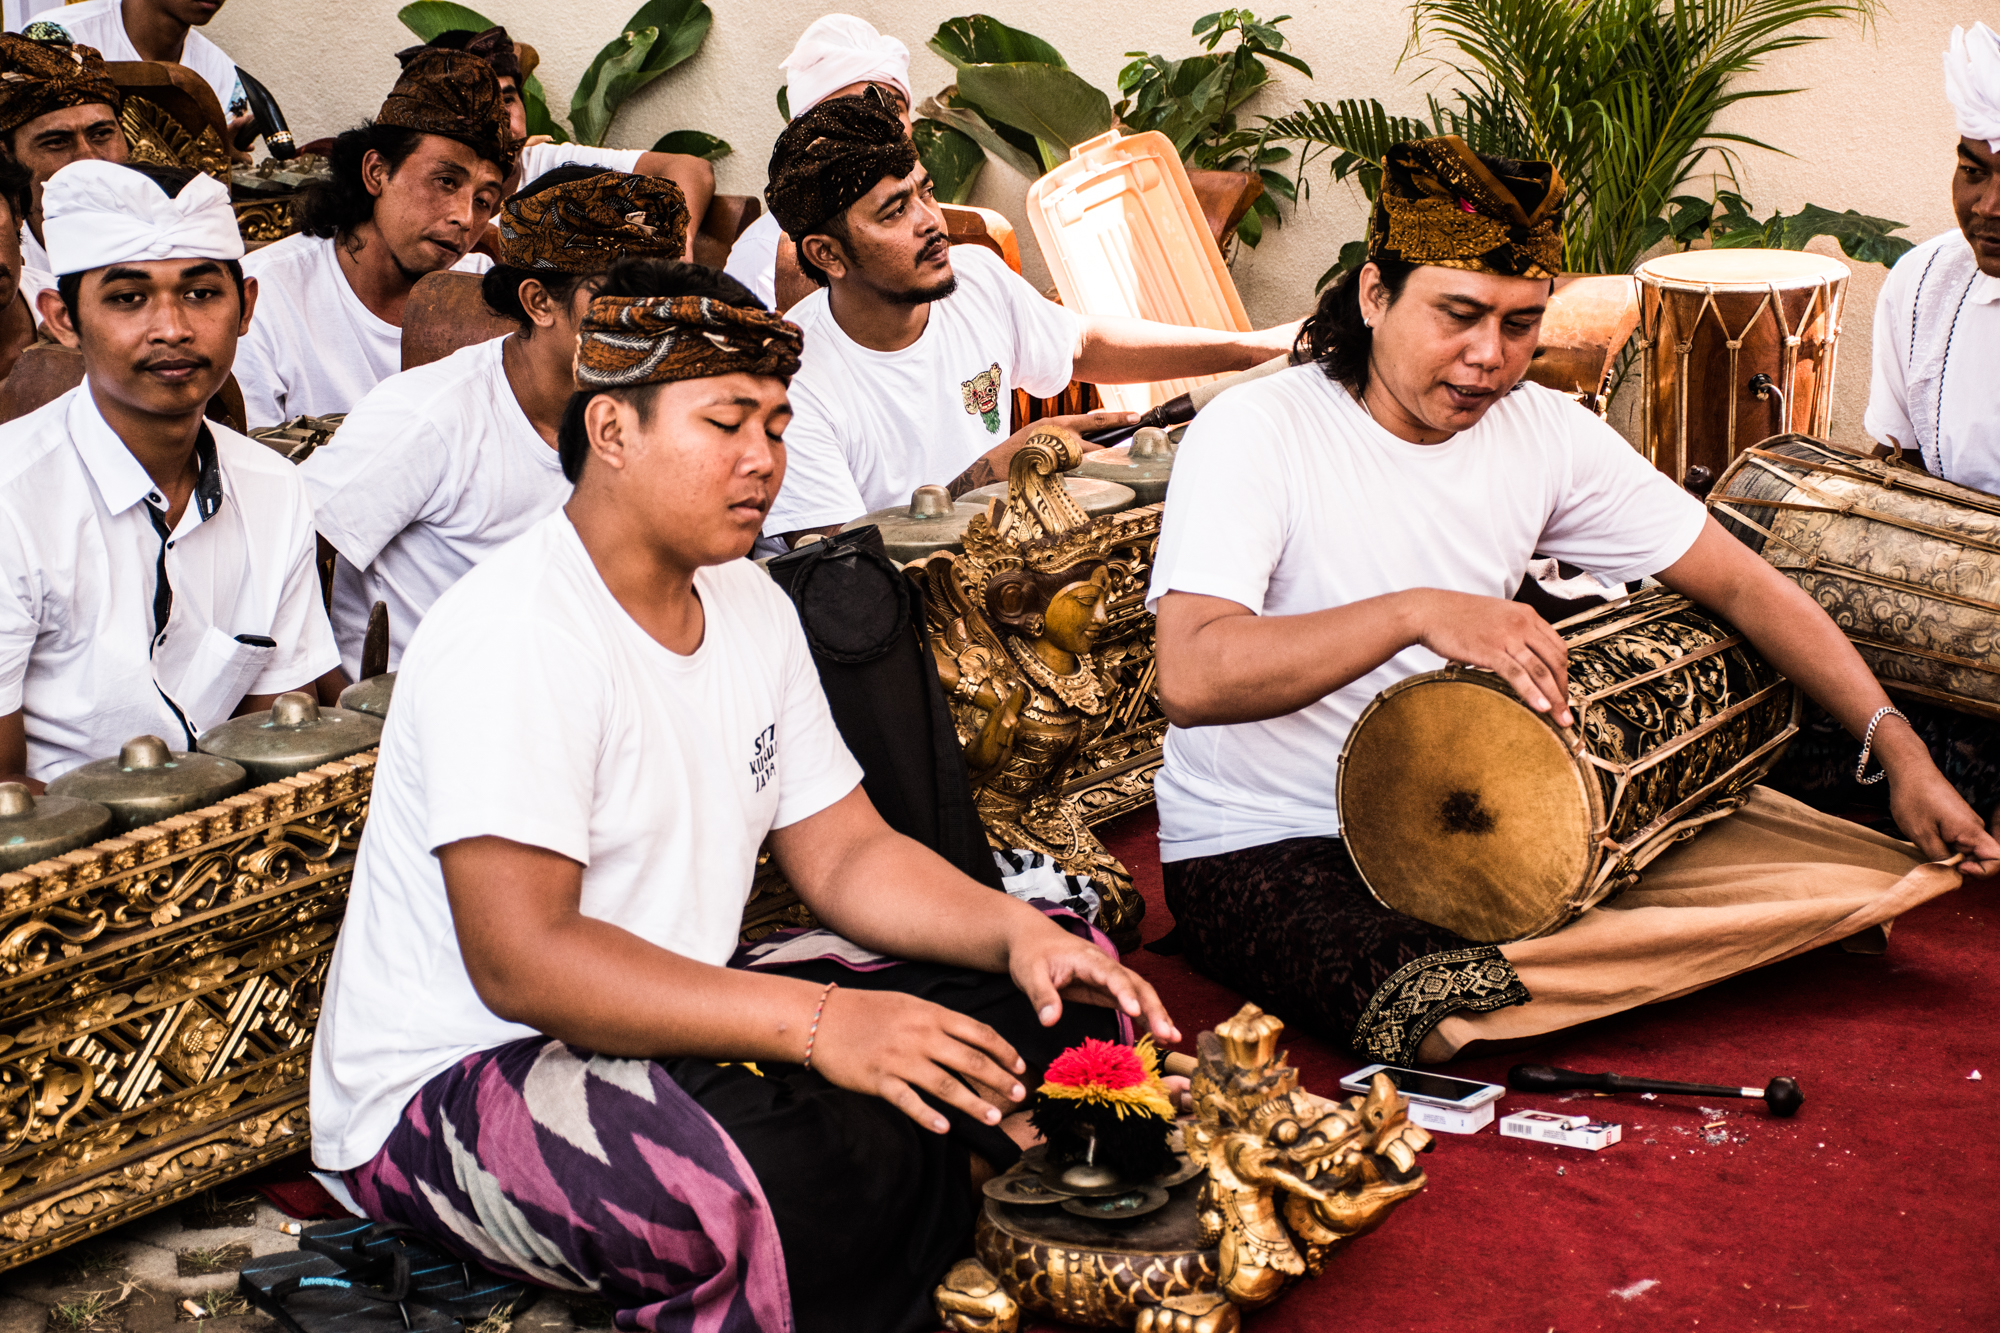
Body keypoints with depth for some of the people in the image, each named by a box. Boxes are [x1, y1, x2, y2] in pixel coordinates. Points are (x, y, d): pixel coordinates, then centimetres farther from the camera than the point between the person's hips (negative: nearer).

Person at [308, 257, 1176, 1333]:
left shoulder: (748, 606, 9)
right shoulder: (515, 634, -20)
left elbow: (844, 852, 12)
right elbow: (519, 959, -28)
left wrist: (1020, 933, -8)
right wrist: (816, 1023, -34)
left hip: (663, 1027, 9)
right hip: (448, 1092, -9)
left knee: (1046, 1008, -3)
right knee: (841, 1158, -37)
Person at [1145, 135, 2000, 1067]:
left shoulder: (1548, 434, 0)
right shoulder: (1254, 432, -16)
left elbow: (1741, 583, 4)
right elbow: (1191, 679, -29)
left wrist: (1899, 749, -6)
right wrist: (1416, 612, -38)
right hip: (1264, 851, -6)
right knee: (1429, 1020, -39)